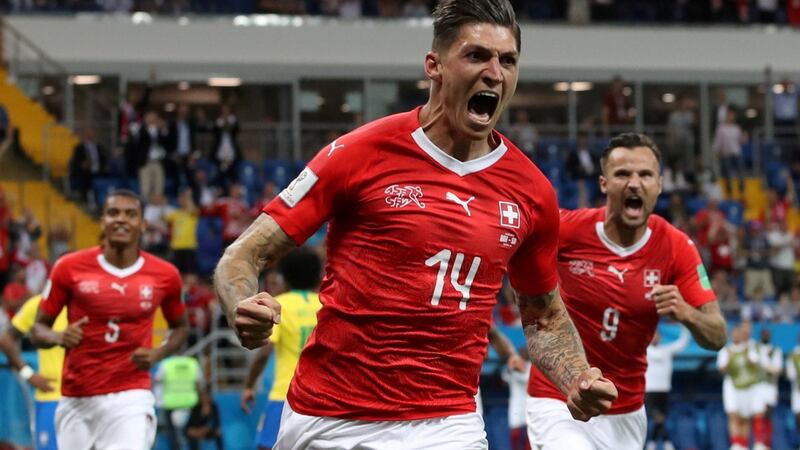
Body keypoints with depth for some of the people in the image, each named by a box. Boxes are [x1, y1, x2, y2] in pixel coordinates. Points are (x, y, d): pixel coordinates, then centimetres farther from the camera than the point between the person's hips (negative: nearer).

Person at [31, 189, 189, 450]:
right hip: (76, 400, 1)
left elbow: (180, 327, 18)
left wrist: (157, 354, -3)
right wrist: (59, 337, -18)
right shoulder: (70, 267, -2)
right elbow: (38, 330, 5)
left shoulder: (164, 275, 1)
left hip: (130, 398, -1)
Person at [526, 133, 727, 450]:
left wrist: (686, 313, -29)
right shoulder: (568, 228, -13)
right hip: (559, 407, -3)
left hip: (626, 414, 3)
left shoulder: (677, 248, -7)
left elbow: (717, 337, -9)